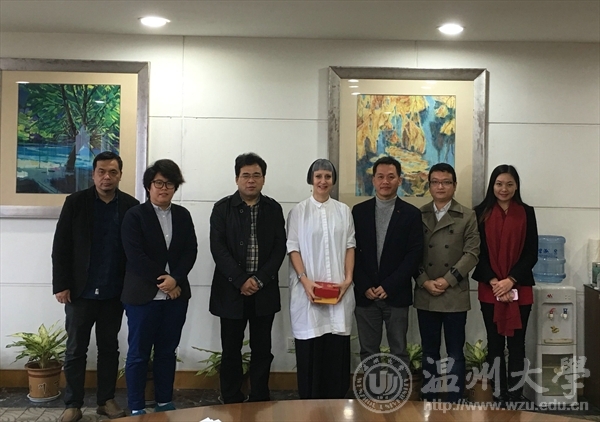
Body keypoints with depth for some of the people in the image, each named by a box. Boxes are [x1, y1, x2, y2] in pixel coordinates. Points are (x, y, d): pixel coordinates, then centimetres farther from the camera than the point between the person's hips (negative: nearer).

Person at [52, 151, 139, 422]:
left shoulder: (131, 206, 0)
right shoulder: (75, 202, -2)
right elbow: (61, 247, -3)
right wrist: (61, 285, -8)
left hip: (114, 292, 1)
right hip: (81, 290, -1)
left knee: (109, 347, 12)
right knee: (75, 349, 6)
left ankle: (106, 400, 23)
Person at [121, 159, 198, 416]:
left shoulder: (183, 215, 9)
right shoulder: (135, 215, -4)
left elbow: (191, 251, 1)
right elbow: (136, 256, -12)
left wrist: (175, 279, -14)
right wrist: (162, 282, -14)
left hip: (176, 294, 4)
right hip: (143, 295, -4)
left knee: (167, 352, 13)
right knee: (139, 353, 5)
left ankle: (165, 403, 24)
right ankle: (137, 409, 15)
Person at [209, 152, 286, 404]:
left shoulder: (274, 209, 7)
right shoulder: (222, 208, 1)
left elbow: (280, 248, 1)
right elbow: (218, 248, -7)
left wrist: (260, 280, -11)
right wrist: (241, 280, -15)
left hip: (264, 290, 2)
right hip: (231, 290, -1)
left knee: (262, 350, 7)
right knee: (231, 350, 5)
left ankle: (260, 401, 18)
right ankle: (231, 403, 16)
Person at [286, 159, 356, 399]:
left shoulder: (343, 211, 10)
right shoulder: (299, 211, 3)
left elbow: (350, 246, 9)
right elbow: (293, 248, -1)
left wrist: (348, 278, -4)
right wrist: (305, 280, -13)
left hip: (339, 289, 2)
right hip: (308, 289, -2)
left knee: (337, 349, 2)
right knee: (310, 349, 0)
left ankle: (336, 401, 12)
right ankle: (309, 402, 11)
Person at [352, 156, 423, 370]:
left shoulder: (411, 213, 0)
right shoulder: (359, 211, 5)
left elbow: (414, 254, -6)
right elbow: (352, 251, 3)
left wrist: (388, 286, -12)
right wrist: (364, 287, -8)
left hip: (396, 295, -1)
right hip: (365, 295, 2)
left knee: (398, 352, 6)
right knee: (368, 352, 9)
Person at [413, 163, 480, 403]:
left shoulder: (467, 216, 2)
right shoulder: (418, 215, 7)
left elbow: (472, 253, -4)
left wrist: (447, 280, -12)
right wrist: (425, 282, -9)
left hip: (455, 295, -2)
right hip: (425, 295, 2)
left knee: (455, 352, 4)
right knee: (429, 351, 10)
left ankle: (455, 402, 13)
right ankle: (429, 399, 20)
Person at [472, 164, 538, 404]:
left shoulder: (526, 213, 3)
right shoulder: (481, 213, 2)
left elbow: (531, 254, 0)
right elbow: (478, 253, 0)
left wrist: (510, 280, -12)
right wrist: (494, 282, -11)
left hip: (520, 289, 0)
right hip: (490, 289, 0)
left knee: (517, 343, 3)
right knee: (495, 344, 7)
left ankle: (516, 395, 12)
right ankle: (498, 395, 16)